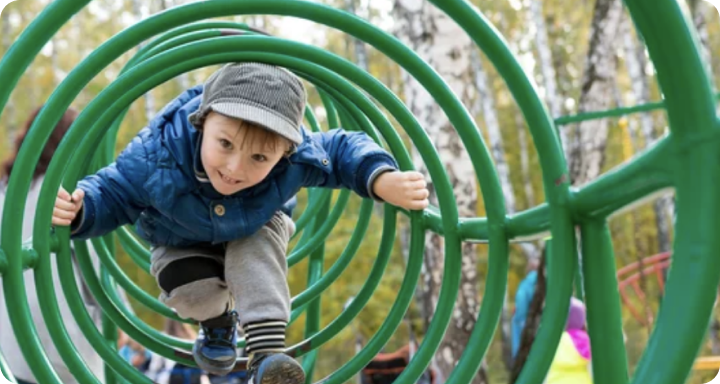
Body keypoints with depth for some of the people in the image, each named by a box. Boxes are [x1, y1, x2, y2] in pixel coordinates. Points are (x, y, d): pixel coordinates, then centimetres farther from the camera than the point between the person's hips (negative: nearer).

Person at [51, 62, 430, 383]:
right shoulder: (157, 155, -41)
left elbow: (342, 149, -19)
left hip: (255, 232, 0)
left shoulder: (296, 158, -38)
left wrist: (382, 180, -38)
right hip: (185, 244, 0)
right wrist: (78, 210, -48)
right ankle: (218, 321, 11)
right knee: (190, 291, -26)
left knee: (257, 243, -33)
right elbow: (112, 193, -26)